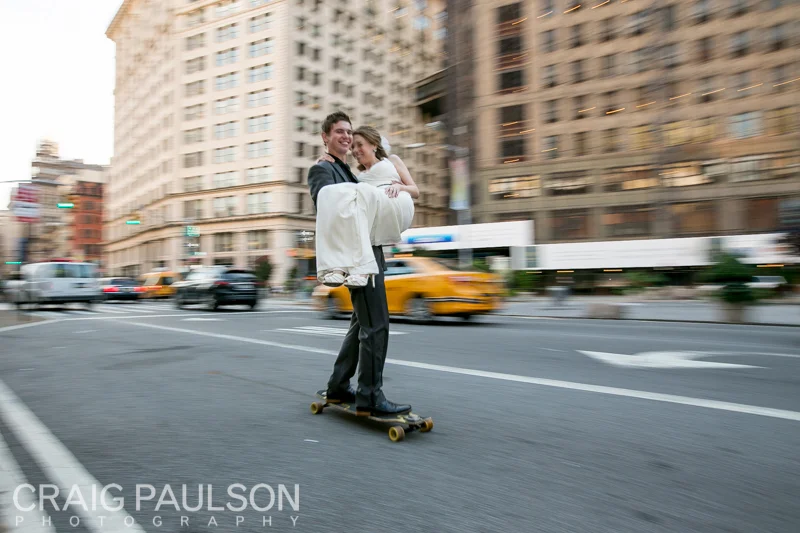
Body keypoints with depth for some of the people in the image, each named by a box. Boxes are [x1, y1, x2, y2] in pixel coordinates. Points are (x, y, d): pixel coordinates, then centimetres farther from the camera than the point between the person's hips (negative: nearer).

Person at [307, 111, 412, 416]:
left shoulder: (350, 173, 27)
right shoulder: (322, 170, -1)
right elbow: (329, 203, -20)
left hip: (369, 253, 10)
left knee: (362, 323, 14)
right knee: (375, 325, -12)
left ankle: (338, 387, 23)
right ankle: (370, 397, -5)